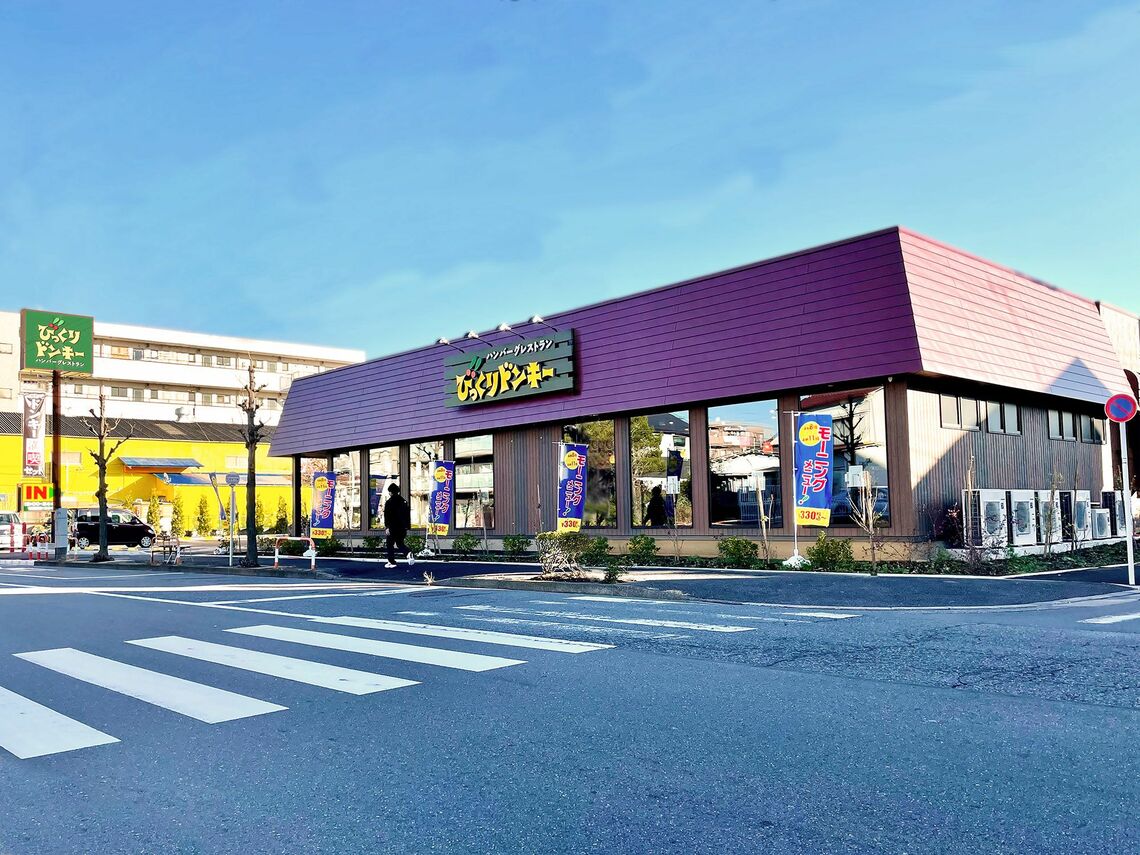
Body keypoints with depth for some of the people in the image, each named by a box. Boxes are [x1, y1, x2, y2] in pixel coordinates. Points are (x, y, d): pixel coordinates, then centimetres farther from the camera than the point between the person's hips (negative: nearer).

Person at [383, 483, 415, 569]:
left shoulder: (389, 502, -9)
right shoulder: (404, 501, 9)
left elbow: (387, 516, -14)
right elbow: (408, 515, 12)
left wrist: (387, 527, -13)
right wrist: (407, 527, 16)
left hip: (393, 527, -6)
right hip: (403, 528, 6)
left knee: (390, 544, 7)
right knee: (400, 543, 16)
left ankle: (391, 562, 7)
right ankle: (409, 553, -10)